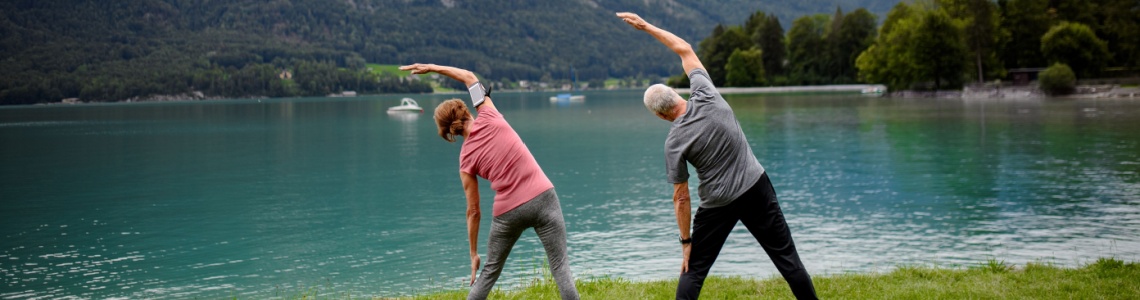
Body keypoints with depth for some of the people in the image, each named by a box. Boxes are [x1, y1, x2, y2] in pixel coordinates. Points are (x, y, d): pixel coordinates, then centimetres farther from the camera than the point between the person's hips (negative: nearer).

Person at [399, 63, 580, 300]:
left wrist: (473, 253, 15)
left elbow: (473, 212, 5)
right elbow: (469, 77, 19)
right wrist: (432, 68, 26)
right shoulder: (488, 117, 2)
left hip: (508, 211, 0)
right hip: (543, 197, 0)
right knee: (560, 265, -2)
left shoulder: (466, 159, 4)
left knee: (490, 272, 18)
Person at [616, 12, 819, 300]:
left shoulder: (675, 142, -13)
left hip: (719, 204, -3)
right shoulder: (706, 96, -9)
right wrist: (646, 26, 11)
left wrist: (686, 241, 2)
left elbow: (681, 197, -8)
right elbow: (684, 49, 5)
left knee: (694, 269, 9)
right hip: (757, 187, 3)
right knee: (785, 255, 7)